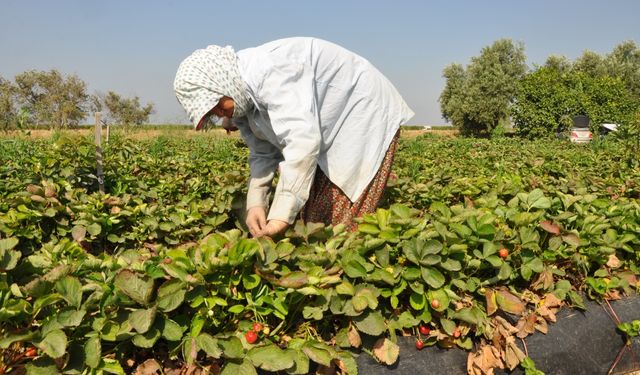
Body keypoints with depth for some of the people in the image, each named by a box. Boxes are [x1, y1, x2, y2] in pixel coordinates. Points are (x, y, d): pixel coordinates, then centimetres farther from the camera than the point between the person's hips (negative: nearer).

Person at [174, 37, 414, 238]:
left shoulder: (267, 72, -31)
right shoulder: (242, 97, 0)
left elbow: (303, 141, -40)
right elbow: (263, 154, 5)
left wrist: (281, 216, -40)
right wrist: (256, 203, -10)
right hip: (327, 133, 9)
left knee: (341, 221, -14)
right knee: (310, 217, 3)